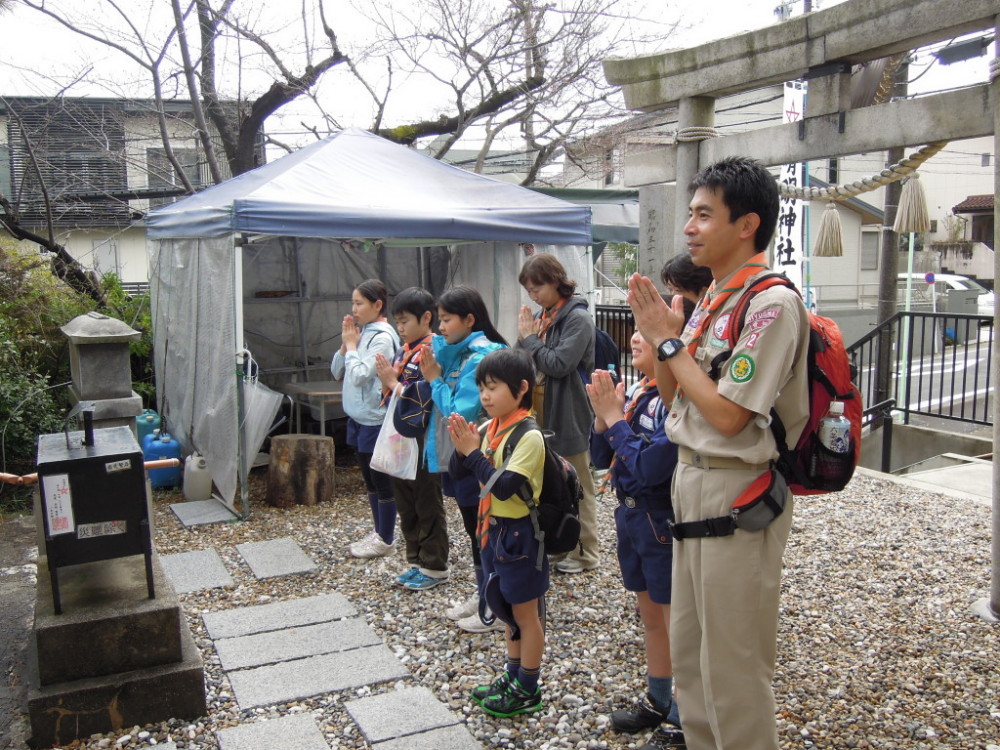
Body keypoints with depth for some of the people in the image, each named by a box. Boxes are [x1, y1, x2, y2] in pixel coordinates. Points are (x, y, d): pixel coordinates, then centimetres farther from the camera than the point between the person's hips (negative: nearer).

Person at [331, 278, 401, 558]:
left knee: (381, 481, 4)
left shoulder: (382, 338, -16)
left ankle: (386, 539, 15)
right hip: (358, 418, 9)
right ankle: (378, 532, 30)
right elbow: (337, 373, 11)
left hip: (375, 420, -9)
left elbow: (359, 376, -24)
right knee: (369, 479, 18)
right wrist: (345, 344, -2)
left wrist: (351, 345, -12)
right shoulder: (362, 333, 8)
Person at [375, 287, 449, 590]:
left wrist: (393, 381, -17)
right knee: (405, 504, 16)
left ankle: (435, 567, 17)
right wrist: (386, 379, -5)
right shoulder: (404, 351, 9)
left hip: (423, 441, -8)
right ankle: (416, 561, 30)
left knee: (428, 505, 4)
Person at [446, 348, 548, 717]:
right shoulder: (489, 428, 2)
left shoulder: (528, 436, -21)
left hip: (519, 533, -8)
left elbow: (504, 487, -27)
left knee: (525, 612, 7)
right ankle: (513, 676, 35)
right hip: (492, 529, 8)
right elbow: (457, 472, 5)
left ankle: (528, 690, 22)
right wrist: (461, 448, -14)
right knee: (508, 608, 20)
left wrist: (473, 452, -24)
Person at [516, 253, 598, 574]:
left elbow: (559, 363, -22)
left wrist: (530, 338, -14)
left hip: (567, 415, -8)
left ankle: (585, 552, 17)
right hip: (542, 414, 8)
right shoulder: (542, 316, 9)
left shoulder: (577, 318, -14)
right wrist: (524, 337, -5)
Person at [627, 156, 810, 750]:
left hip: (736, 494, -9)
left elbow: (727, 414, -23)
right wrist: (660, 334, -1)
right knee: (689, 654, 21)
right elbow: (675, 392, 15)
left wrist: (669, 342, -14)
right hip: (693, 480, 9)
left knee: (732, 668, 4)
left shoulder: (771, 303, -18)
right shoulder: (716, 298, 10)